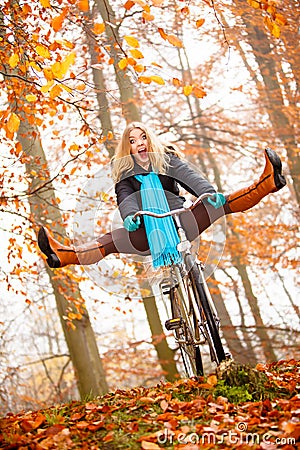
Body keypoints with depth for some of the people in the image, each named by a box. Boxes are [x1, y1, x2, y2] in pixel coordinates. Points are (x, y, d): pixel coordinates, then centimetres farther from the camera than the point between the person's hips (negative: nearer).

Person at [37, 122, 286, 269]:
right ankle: (66, 254, -46)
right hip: (146, 231, 0)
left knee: (219, 204, -22)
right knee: (112, 240, -25)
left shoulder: (167, 158, 14)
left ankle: (267, 183, -39)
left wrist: (210, 192, -28)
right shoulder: (125, 171, 15)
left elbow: (189, 176, -5)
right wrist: (130, 215, -30)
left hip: (178, 223, 0)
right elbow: (125, 197, -5)